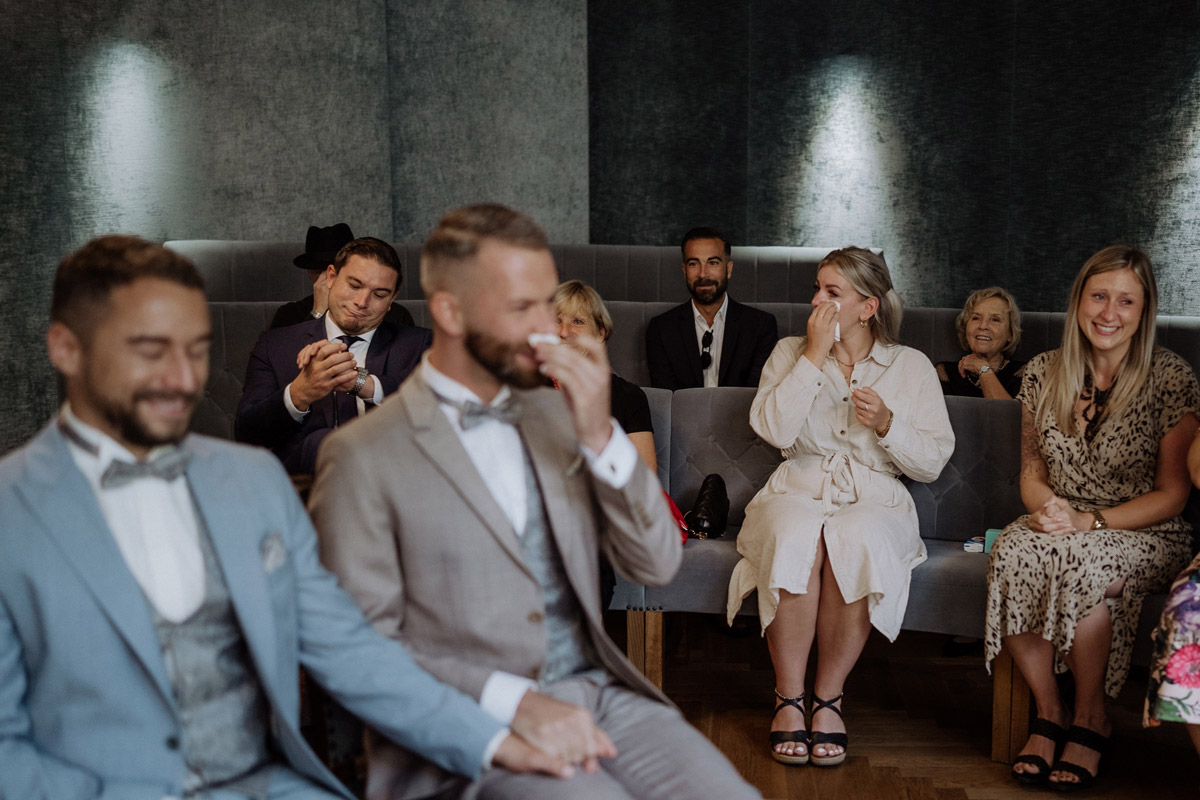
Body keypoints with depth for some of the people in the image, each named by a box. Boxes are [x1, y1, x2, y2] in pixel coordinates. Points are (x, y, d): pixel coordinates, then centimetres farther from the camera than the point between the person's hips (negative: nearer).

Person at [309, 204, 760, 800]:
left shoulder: (558, 413, 12)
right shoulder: (363, 457, -5)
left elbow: (656, 566, 8)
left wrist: (600, 436, -6)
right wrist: (513, 701, -18)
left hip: (602, 692, 5)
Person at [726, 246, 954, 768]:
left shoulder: (912, 366, 10)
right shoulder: (790, 353, 13)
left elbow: (933, 463, 6)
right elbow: (773, 430, -6)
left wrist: (887, 424, -12)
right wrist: (815, 355, -7)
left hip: (875, 499, 0)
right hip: (798, 493, 1)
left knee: (856, 542, -37)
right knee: (795, 540, -37)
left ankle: (827, 699, -22)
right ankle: (788, 700, -25)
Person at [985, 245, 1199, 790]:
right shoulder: (1043, 373, 5)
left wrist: (1090, 521, -19)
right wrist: (1045, 506, -10)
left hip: (1146, 536, -3)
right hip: (1061, 526, 4)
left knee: (1078, 561, -36)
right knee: (1011, 553, -31)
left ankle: (1090, 719, -13)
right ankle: (1048, 713, -14)